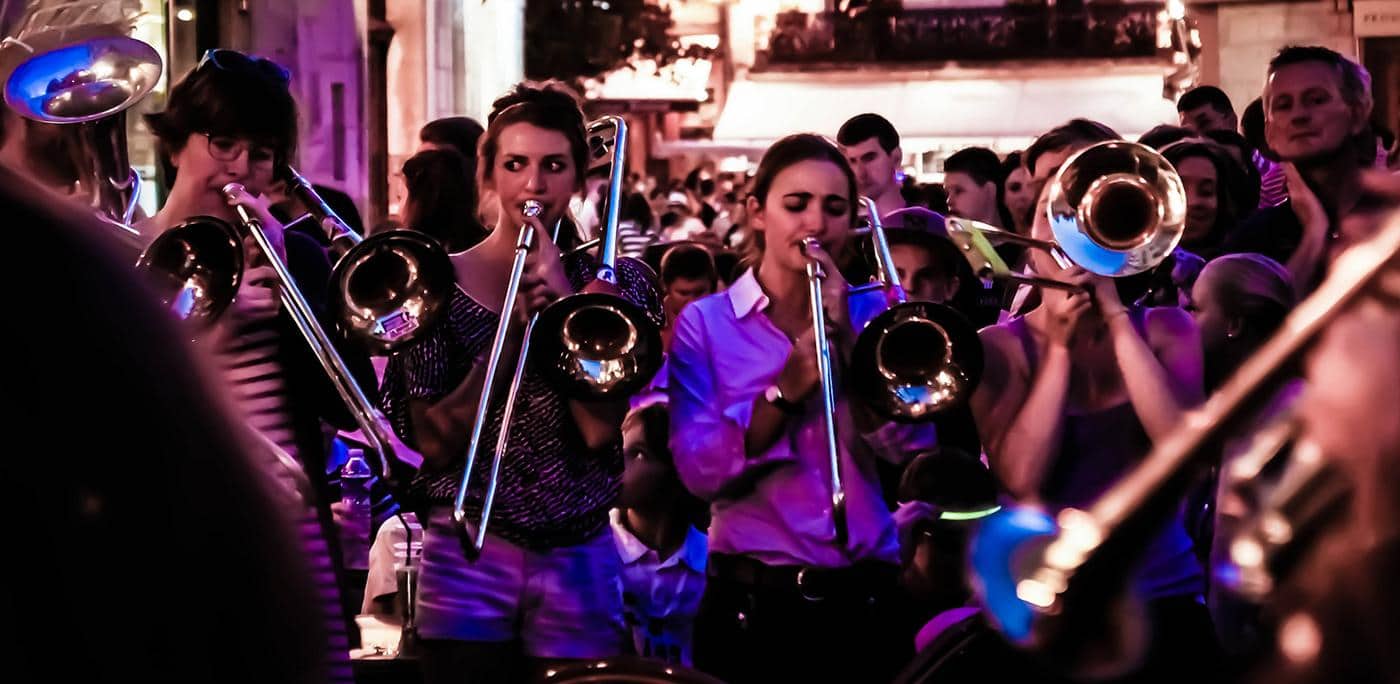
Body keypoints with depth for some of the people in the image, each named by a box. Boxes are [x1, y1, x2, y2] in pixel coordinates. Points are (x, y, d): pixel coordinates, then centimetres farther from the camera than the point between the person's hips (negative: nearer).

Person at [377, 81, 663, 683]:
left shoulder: (618, 284, 4)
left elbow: (600, 431, -9)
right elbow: (435, 444, -8)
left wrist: (563, 300, -13)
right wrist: (511, 333, -16)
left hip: (579, 565, 1)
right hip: (467, 561, -1)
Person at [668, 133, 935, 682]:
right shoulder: (705, 323, -1)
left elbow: (910, 445, -7)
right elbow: (700, 472, -11)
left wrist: (846, 338, -13)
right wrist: (785, 390, -20)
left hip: (866, 600, 2)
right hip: (754, 603, -2)